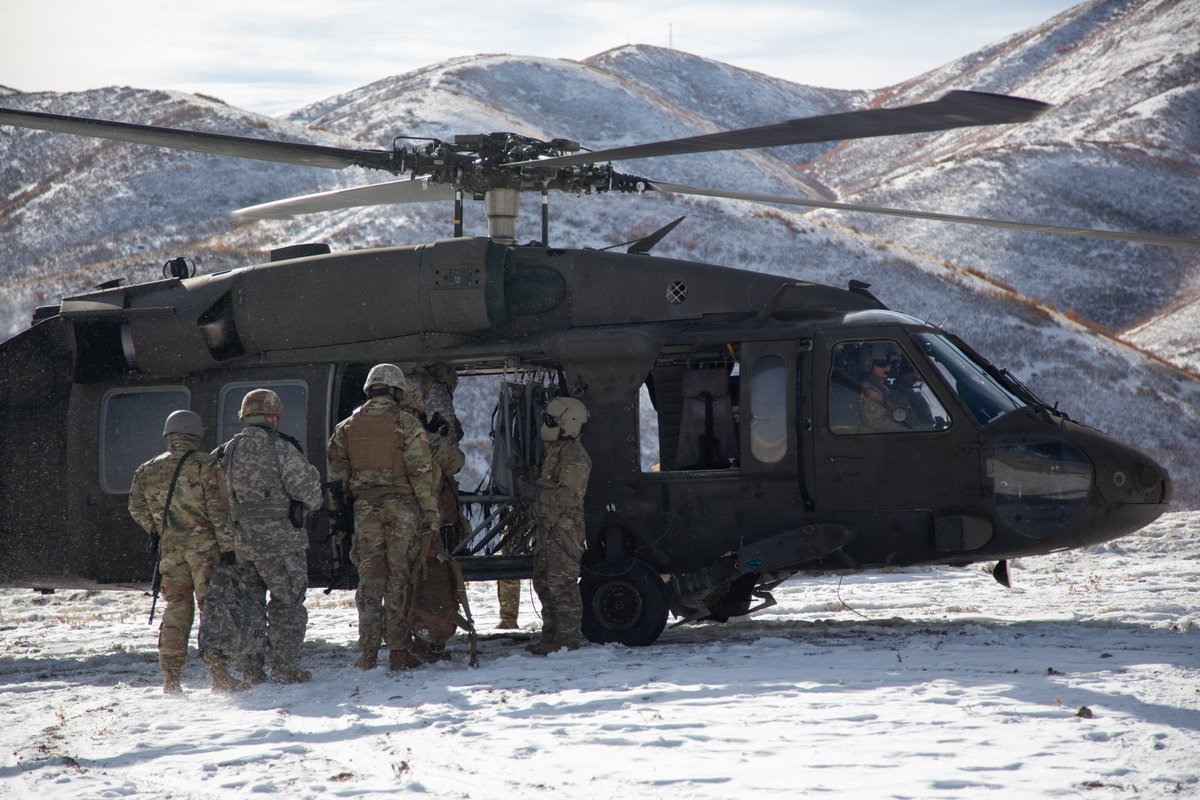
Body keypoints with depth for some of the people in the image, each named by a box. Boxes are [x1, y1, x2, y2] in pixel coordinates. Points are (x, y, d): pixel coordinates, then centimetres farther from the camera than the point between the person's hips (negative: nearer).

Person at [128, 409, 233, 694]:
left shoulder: (148, 470, 10)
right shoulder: (205, 464, -5)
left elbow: (137, 507, 13)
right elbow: (218, 508, -11)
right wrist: (228, 546, -11)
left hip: (170, 547, 4)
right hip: (204, 544, -4)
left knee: (176, 609, 9)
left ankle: (171, 679, 5)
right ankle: (219, 675, -5)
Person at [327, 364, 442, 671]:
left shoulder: (348, 427, 9)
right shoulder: (406, 423, -4)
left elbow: (336, 469, 10)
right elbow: (421, 472, -7)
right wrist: (432, 514, -5)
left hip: (365, 507, 3)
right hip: (402, 505, -3)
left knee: (369, 577, 7)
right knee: (400, 577, 0)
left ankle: (368, 652, 4)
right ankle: (399, 651, -1)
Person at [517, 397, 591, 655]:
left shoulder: (574, 457, -14)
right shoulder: (553, 452, 19)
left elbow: (569, 497, -22)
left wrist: (535, 494, -19)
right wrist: (528, 485, 9)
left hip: (564, 529, -11)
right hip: (547, 528, 11)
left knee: (562, 585, -10)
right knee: (544, 583, 14)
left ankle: (568, 639, -7)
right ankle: (550, 636, 21)